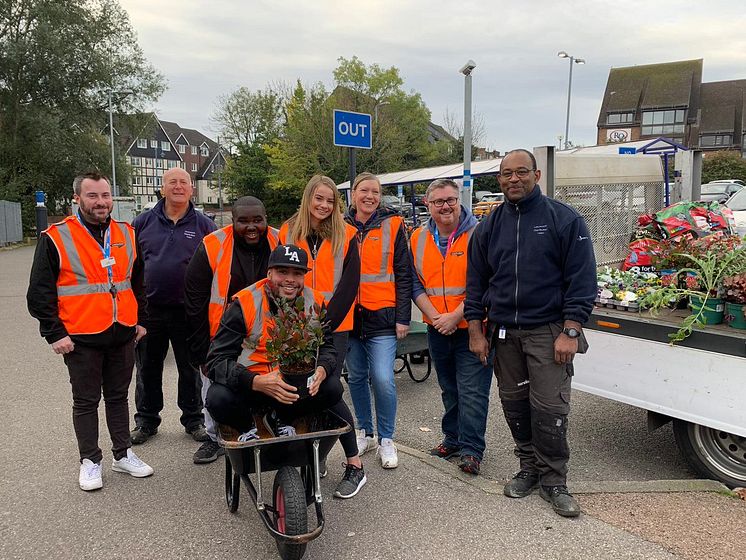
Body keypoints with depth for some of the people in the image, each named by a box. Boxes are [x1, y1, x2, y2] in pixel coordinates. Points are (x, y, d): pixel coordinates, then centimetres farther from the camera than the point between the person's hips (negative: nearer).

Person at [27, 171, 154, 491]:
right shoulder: (56, 238, -7)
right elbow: (40, 292, -5)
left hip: (123, 335, 4)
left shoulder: (127, 235, 7)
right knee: (86, 402, 9)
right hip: (82, 339, -4)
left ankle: (123, 454, 28)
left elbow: (138, 281, 16)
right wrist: (55, 333, -8)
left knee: (118, 396, 16)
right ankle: (90, 461, 24)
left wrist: (141, 320, 13)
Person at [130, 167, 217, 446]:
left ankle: (193, 419, 26)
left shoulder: (204, 226, 2)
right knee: (147, 369, 13)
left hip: (189, 312, -1)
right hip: (148, 310, 2)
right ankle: (146, 420, 30)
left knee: (191, 370, 10)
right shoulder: (143, 222, 5)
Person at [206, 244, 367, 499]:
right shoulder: (244, 304, -17)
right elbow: (216, 361, -21)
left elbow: (327, 347, 1)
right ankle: (248, 430, 2)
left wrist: (321, 370, -25)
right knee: (218, 398, -32)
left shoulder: (314, 302, -6)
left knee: (331, 387, -26)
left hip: (297, 386, 2)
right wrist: (258, 382, -38)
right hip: (250, 387, -2)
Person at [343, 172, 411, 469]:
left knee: (383, 380, -8)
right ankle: (365, 433, 30)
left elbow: (403, 275, -1)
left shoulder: (392, 225, 0)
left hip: (382, 316, -3)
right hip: (349, 315, 4)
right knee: (356, 377, 12)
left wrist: (403, 317, -6)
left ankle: (386, 439, 12)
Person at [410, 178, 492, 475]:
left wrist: (455, 316, -17)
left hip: (472, 327, -5)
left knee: (472, 391, -2)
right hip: (437, 330, 5)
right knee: (449, 389, 18)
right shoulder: (418, 238, 5)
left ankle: (472, 449, 10)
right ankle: (453, 439, 32)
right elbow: (415, 285, 4)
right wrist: (436, 317, -9)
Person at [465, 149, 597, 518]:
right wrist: (476, 331, 6)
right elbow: (476, 280, 12)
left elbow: (581, 279, -5)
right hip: (503, 332, 4)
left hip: (547, 331, -4)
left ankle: (553, 481, 12)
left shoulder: (564, 220, -2)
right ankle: (529, 467, 28)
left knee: (549, 408, -5)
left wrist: (570, 332, -12)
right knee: (514, 404, 11)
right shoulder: (490, 225, 10)